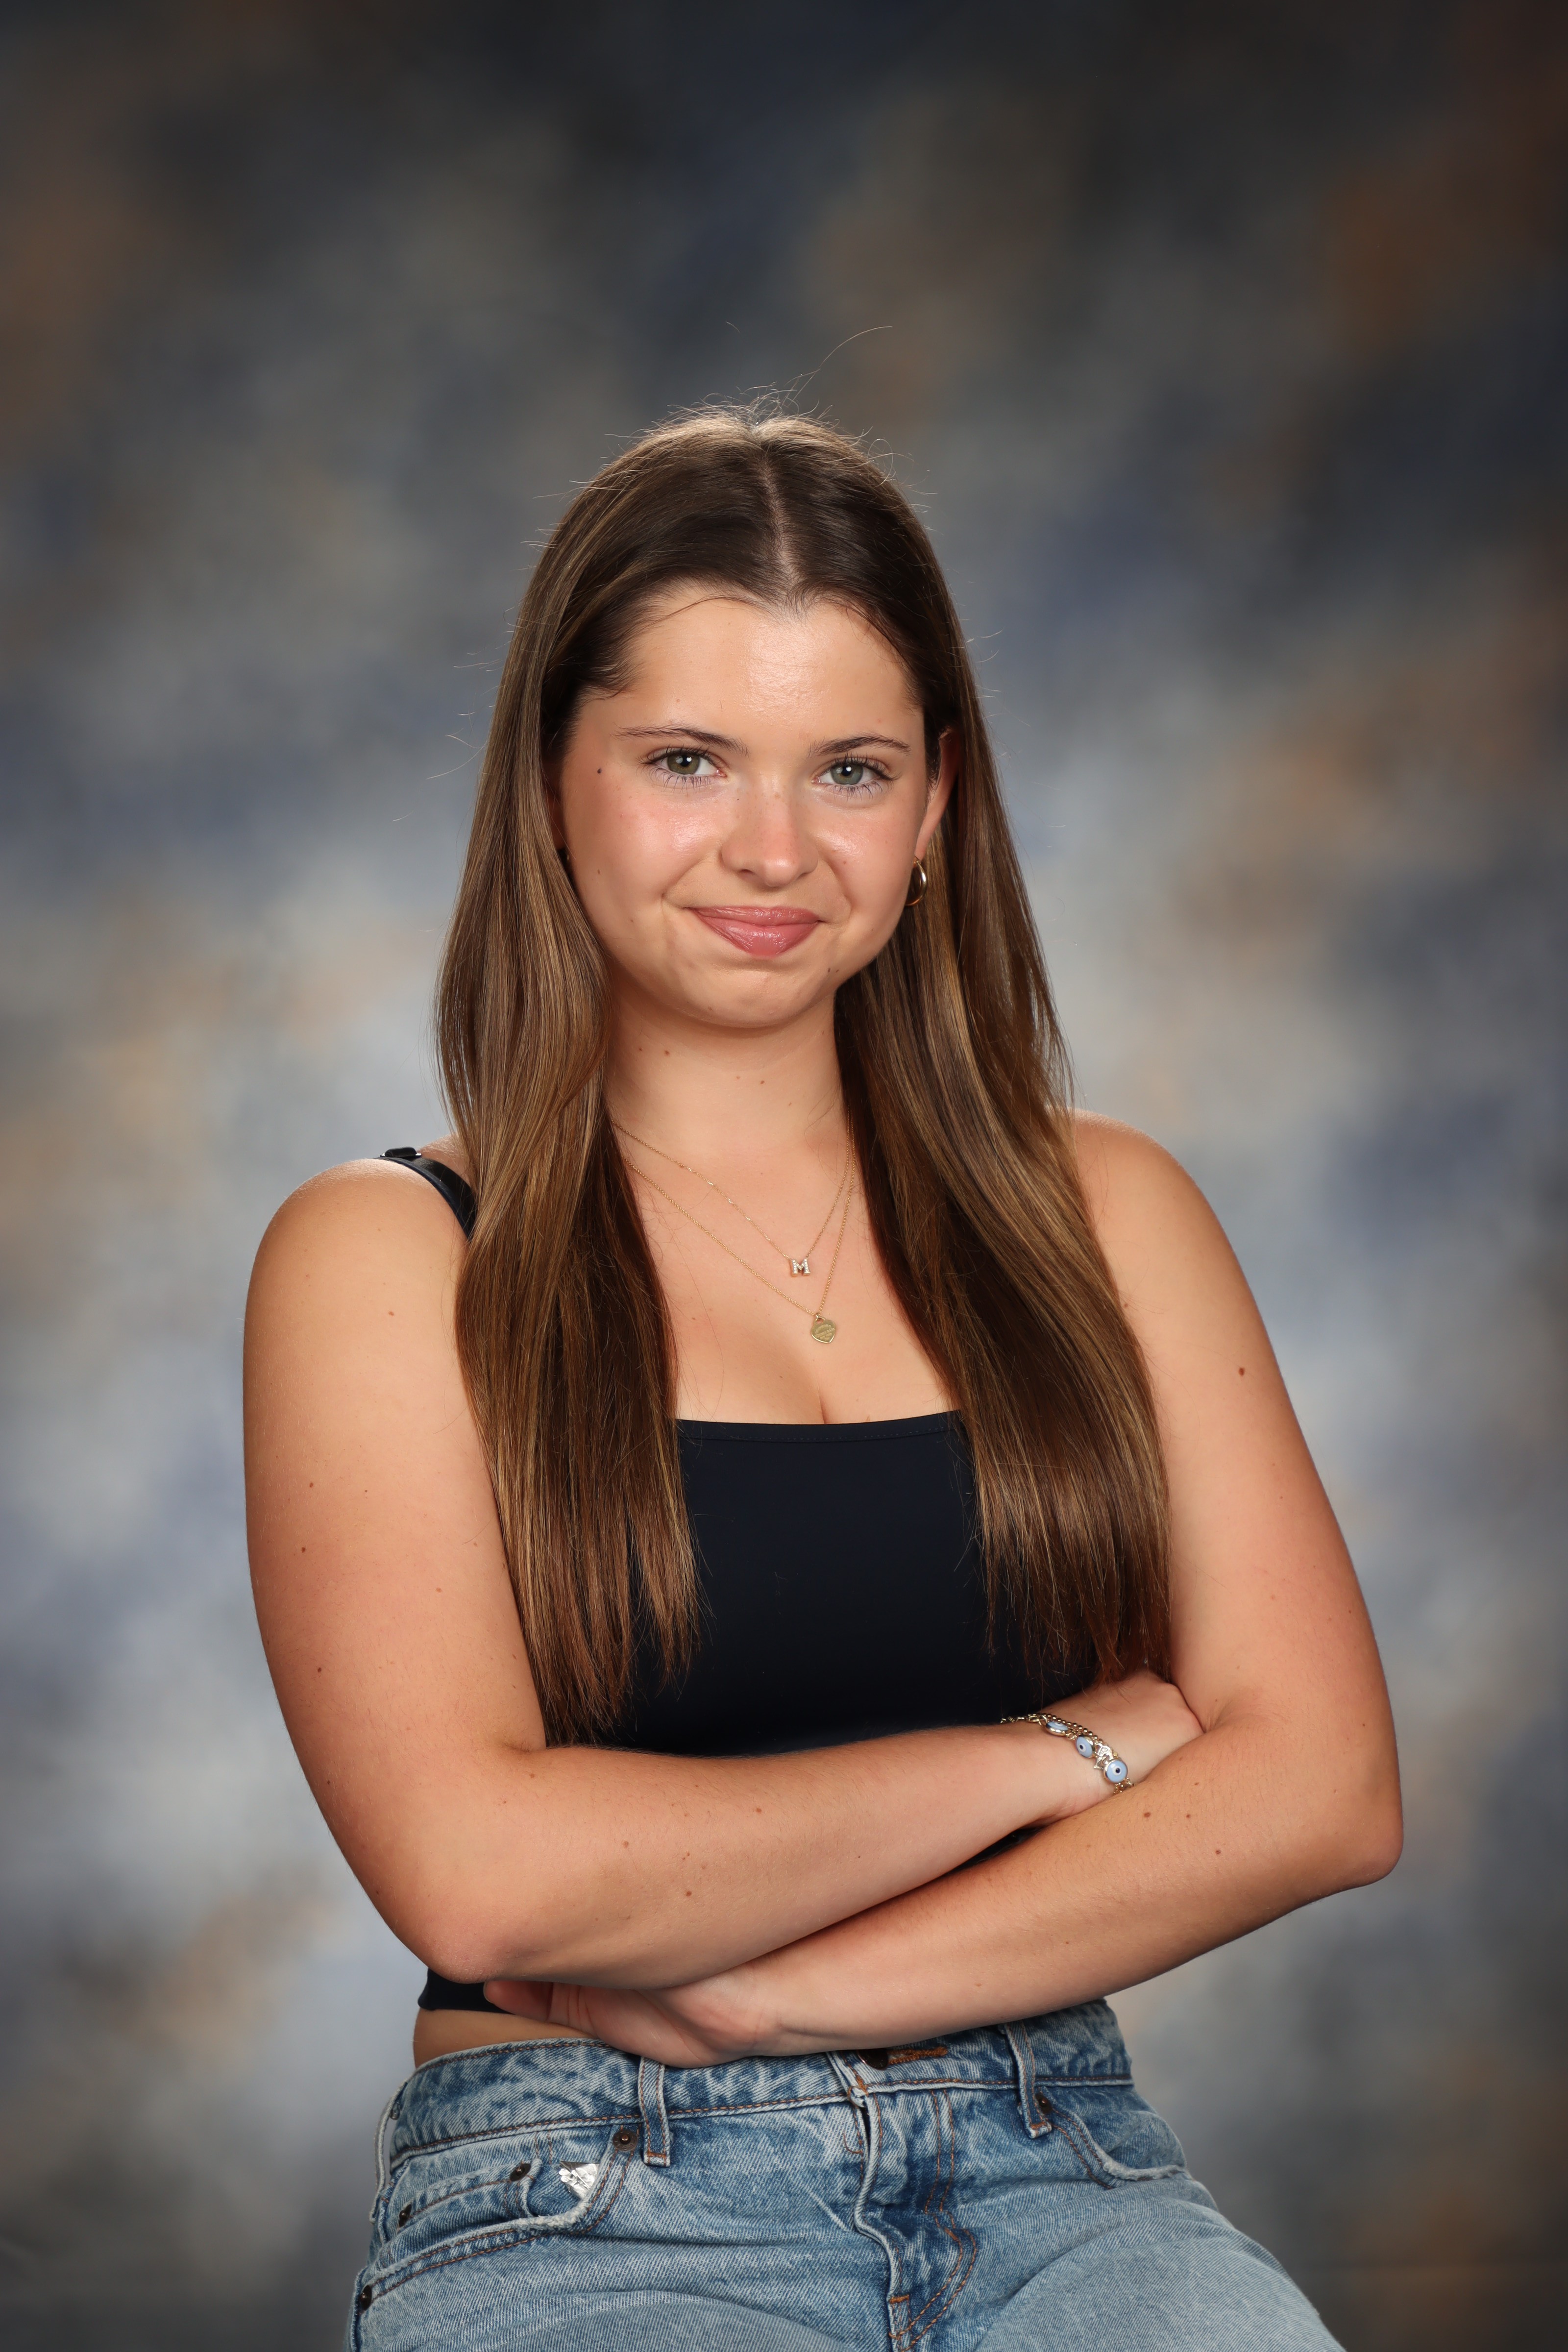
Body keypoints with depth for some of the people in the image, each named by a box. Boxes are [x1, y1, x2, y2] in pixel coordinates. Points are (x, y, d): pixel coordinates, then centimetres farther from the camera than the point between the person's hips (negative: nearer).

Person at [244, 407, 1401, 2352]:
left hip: (1052, 2181, 3)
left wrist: (760, 1987, -9)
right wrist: (1064, 1752, -5)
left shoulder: (1103, 1217, 11)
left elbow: (1323, 1787, 1)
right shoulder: (381, 1257, 2)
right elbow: (478, 1870, -12)